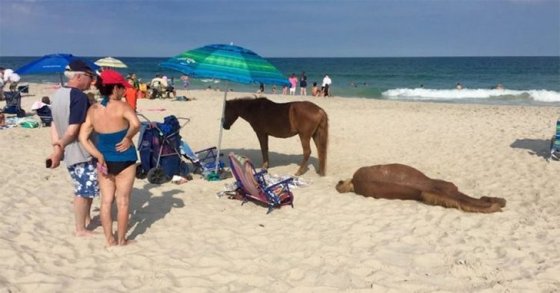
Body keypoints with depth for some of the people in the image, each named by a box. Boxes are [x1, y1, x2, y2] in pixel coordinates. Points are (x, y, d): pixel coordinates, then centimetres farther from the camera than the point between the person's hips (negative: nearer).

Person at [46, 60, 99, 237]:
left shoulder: (58, 94, 8)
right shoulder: (79, 97, -20)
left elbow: (54, 124, 6)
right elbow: (73, 130, -22)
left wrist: (56, 147, 0)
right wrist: (60, 146, -8)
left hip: (69, 152, 9)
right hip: (82, 152, -9)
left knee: (83, 189, 22)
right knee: (84, 191, 3)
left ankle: (86, 219, 34)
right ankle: (81, 229, 14)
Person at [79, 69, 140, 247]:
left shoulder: (92, 110, 0)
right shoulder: (121, 107, -15)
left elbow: (83, 137, -3)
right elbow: (136, 124, -33)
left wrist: (99, 157, -4)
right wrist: (128, 138, -16)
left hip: (104, 160, 4)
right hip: (124, 159, -4)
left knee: (106, 201, 13)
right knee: (123, 201, 8)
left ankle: (109, 240, 21)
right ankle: (121, 240, 18)